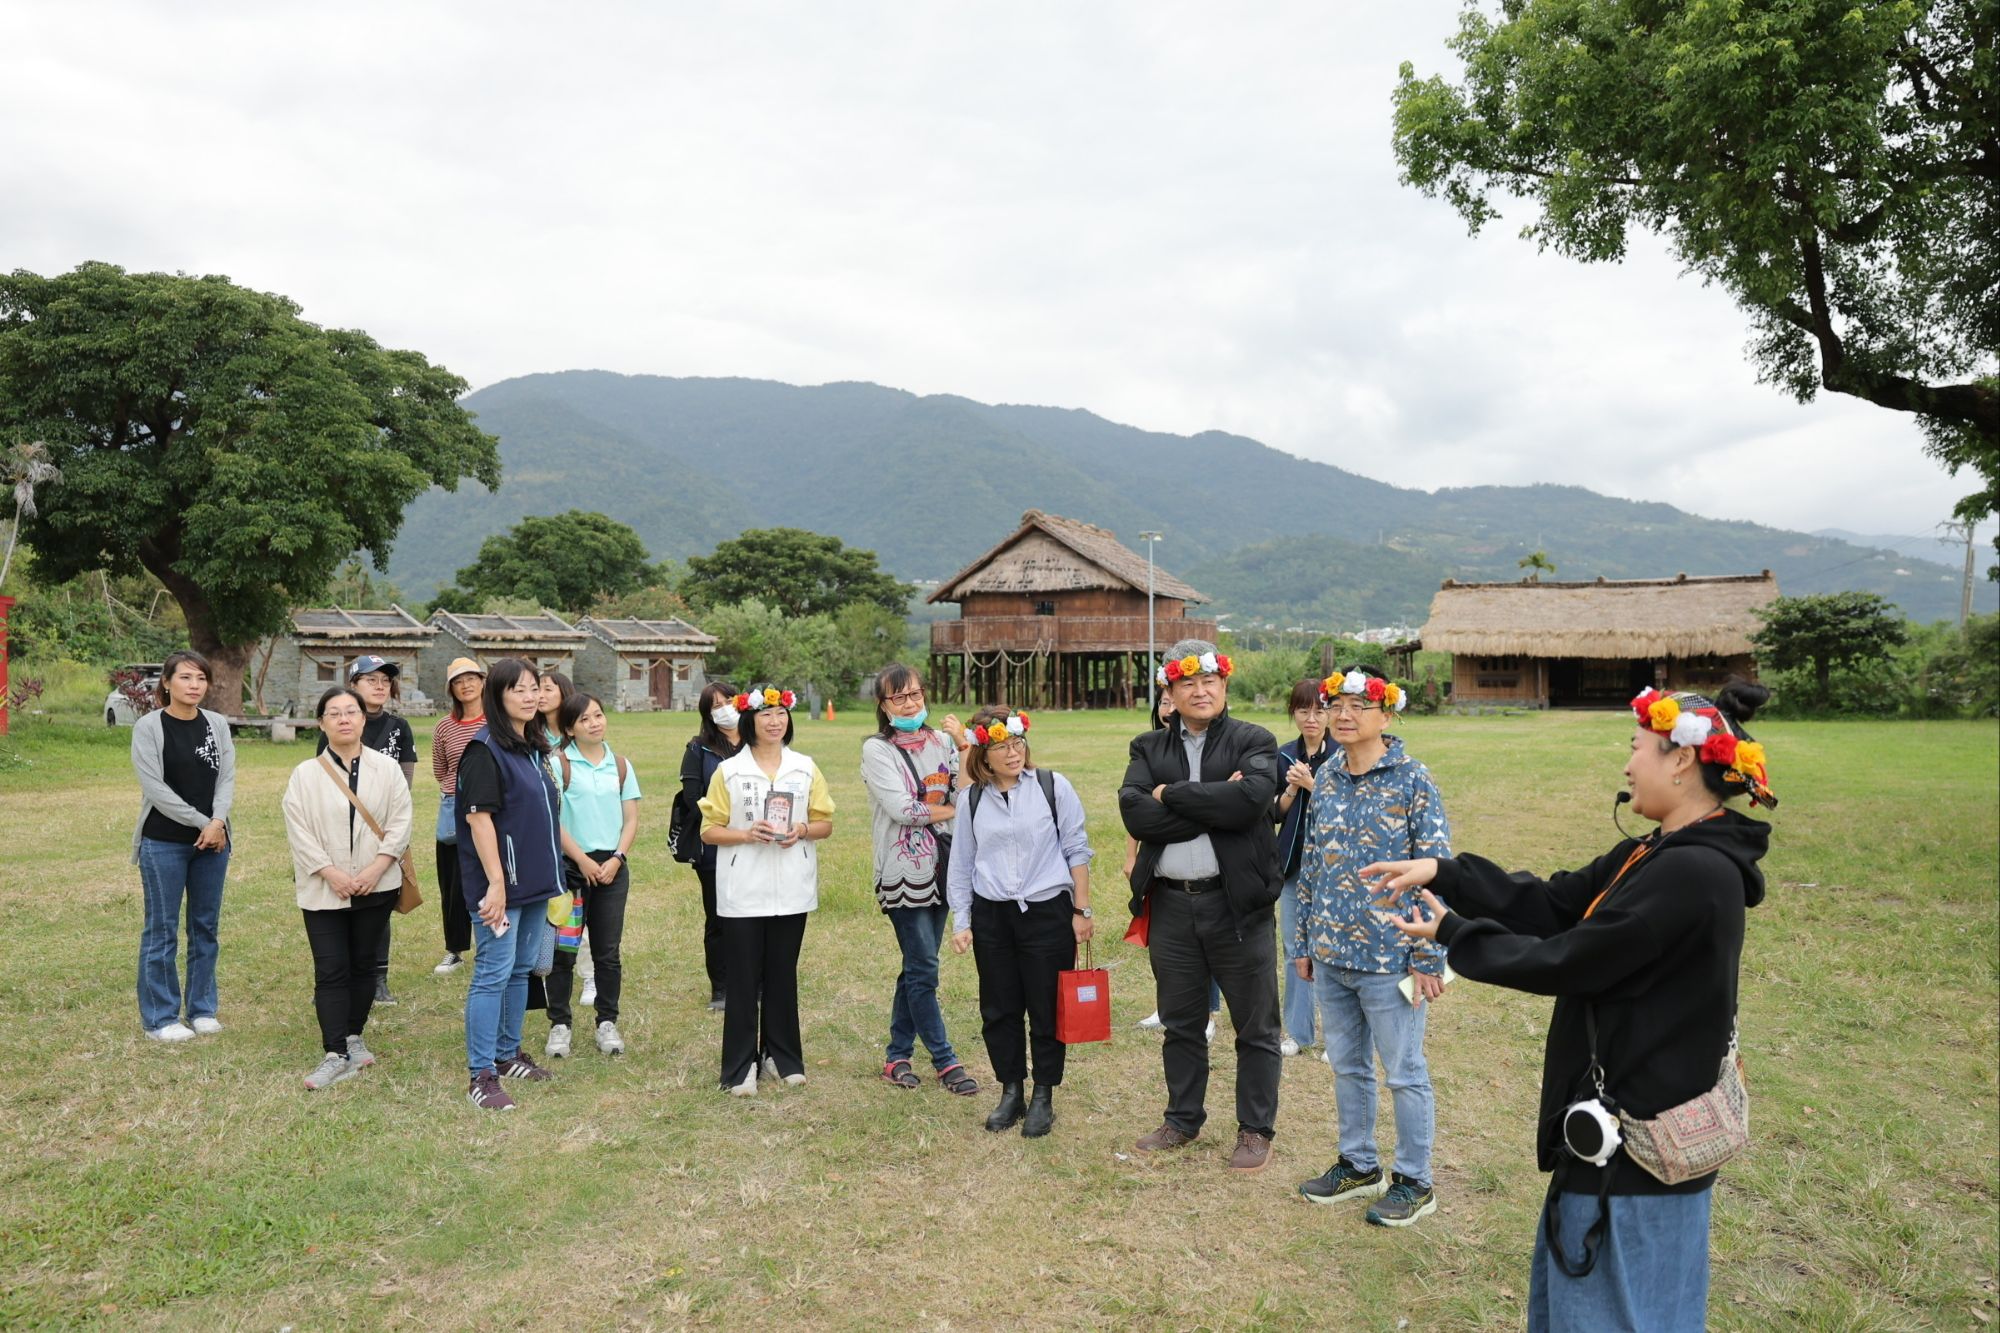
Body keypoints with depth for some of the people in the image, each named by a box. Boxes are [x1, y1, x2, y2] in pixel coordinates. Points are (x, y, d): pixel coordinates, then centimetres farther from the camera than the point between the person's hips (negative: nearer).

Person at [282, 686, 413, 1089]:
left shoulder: (387, 767, 1)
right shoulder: (306, 774, -1)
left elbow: (400, 821, -1)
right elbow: (299, 830, -5)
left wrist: (377, 867, -11)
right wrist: (331, 873, -13)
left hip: (376, 886, 1)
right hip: (323, 890, -1)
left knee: (364, 965, 12)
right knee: (330, 972, -3)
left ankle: (353, 1037, 27)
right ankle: (336, 1056, -1)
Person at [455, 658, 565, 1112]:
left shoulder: (533, 747, 12)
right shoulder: (485, 749, -14)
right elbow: (478, 818, -19)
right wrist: (496, 883, -23)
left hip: (535, 880, 8)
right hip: (501, 882, -8)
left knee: (521, 969, 16)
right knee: (494, 973, -4)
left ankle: (508, 1054, 29)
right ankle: (482, 1076, 3)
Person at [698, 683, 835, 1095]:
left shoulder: (805, 768, 7)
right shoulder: (728, 771, 0)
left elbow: (826, 824, 9)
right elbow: (709, 830, -1)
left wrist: (802, 831, -12)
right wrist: (746, 834, -17)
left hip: (792, 890, 2)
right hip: (743, 892, -2)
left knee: (783, 975, 11)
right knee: (744, 979, 2)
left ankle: (782, 1057, 24)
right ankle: (741, 1066, 12)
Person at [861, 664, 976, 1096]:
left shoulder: (940, 741, 8)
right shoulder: (877, 749, -7)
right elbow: (903, 809, -16)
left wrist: (964, 746, -10)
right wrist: (955, 809, -5)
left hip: (940, 866, 5)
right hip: (904, 871, -5)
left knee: (917, 967, 12)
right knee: (924, 968, -2)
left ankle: (897, 1055, 23)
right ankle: (944, 1060, 9)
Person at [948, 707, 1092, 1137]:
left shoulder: (1053, 787, -5)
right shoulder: (973, 799, 3)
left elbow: (1076, 850, 0)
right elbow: (962, 864, 10)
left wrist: (1082, 910, 0)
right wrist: (961, 922, 7)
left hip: (1048, 912, -3)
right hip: (991, 917, 3)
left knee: (1047, 1010, 5)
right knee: (998, 1010, 9)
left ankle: (1043, 1097, 21)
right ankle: (1011, 1091, 26)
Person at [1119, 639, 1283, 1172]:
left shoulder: (1254, 742, -1)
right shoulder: (1148, 748, 7)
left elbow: (1248, 799, -21)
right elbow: (1135, 814, -10)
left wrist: (1171, 794, -14)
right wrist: (1211, 805, -16)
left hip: (1237, 903, -3)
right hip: (1170, 904, 3)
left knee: (1255, 1027, 8)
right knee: (1180, 1023, 17)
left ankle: (1256, 1130, 24)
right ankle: (1182, 1119, 34)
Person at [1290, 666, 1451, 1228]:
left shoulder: (1413, 781, -11)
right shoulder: (1326, 777, 6)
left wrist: (1428, 959, -13)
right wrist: (1301, 941, 12)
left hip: (1388, 957, -6)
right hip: (1330, 952, 6)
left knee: (1404, 1072, 7)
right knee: (1346, 1065, 17)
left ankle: (1415, 1181, 23)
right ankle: (1359, 1165, 34)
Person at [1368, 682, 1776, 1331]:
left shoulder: (1692, 873, -25)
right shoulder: (1657, 855, 6)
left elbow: (1563, 962, -21)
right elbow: (1552, 905, 7)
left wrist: (1452, 932, -9)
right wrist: (1442, 872, 1)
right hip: (1619, 1124, 10)